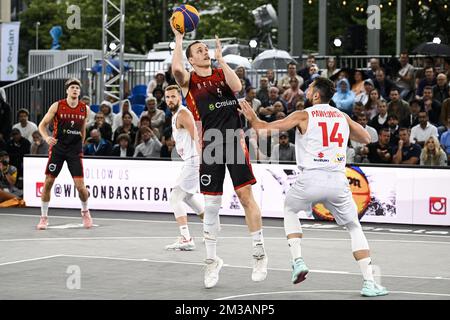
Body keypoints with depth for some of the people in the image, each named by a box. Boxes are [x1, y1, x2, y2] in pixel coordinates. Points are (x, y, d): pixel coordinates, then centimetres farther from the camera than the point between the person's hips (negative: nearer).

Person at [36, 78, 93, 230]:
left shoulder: (85, 109, 1)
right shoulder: (57, 106, -5)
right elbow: (42, 125, -1)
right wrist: (46, 137, -19)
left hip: (75, 149, 1)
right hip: (57, 147, -1)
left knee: (80, 185, -6)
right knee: (48, 182, -3)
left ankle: (85, 211, 22)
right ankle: (44, 217, 11)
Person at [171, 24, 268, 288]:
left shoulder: (223, 73, 14)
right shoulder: (189, 80, 7)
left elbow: (237, 86, -8)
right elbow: (176, 69, -16)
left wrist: (220, 58, -5)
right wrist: (179, 39, -6)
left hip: (234, 140, 1)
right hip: (210, 144, 0)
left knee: (246, 195, -4)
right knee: (211, 205, 2)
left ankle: (260, 253, 6)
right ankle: (212, 260, 15)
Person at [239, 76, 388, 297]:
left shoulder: (303, 116, 4)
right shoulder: (343, 117, 15)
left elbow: (265, 128, 4)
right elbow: (366, 139, 29)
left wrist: (251, 118, 23)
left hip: (311, 178, -2)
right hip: (338, 179, 2)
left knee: (289, 209, 29)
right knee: (354, 228, 16)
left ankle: (298, 261, 13)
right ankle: (369, 283, 4)